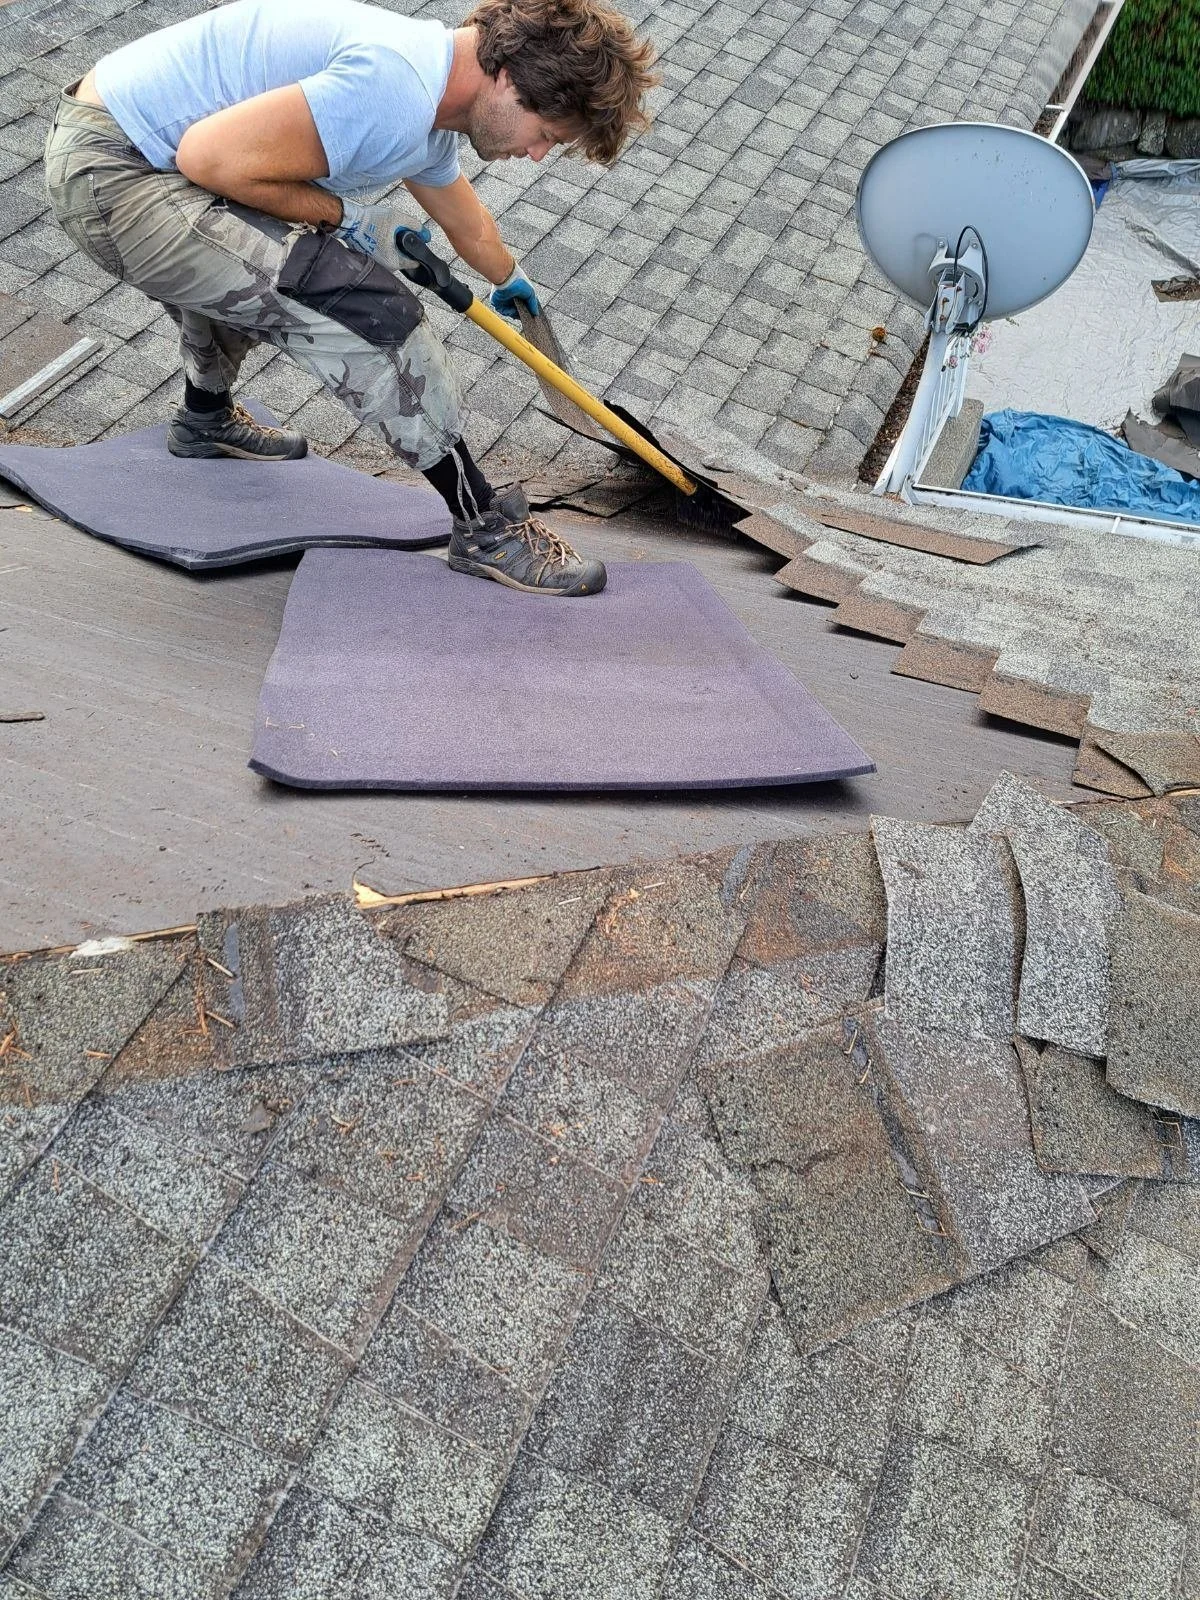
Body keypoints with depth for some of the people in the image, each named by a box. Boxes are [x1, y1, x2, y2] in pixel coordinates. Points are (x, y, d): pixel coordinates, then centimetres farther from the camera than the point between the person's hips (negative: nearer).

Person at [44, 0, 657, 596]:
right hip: (118, 177, -10)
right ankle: (485, 527, -6)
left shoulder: (428, 116, 9)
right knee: (372, 310, -17)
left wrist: (508, 279, 51)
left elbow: (467, 225, 32)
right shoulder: (396, 89, -23)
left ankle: (206, 418, 64)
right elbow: (210, 158, -26)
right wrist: (335, 211, -10)